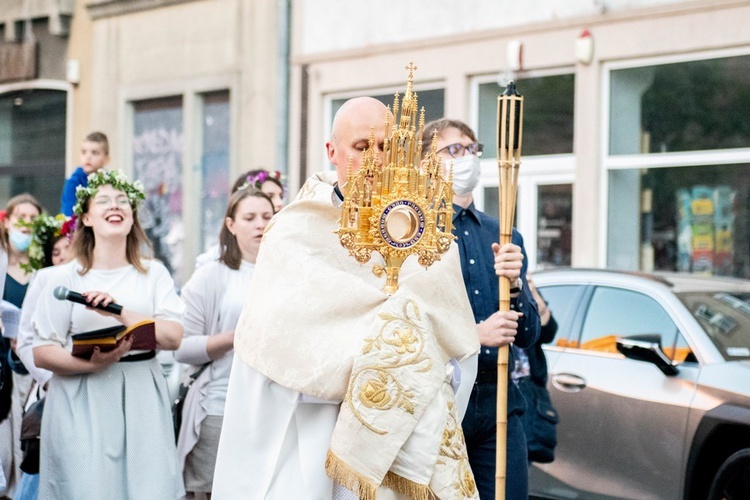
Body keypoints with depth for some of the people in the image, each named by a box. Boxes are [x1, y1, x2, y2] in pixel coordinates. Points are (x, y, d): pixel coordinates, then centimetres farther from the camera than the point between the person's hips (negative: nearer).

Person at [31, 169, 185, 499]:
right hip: (82, 406, -2)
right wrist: (92, 363, -20)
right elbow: (42, 353, -3)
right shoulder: (65, 277, 1)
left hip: (142, 401, 2)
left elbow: (174, 337, -5)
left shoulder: (154, 273, 7)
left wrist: (120, 312, -18)